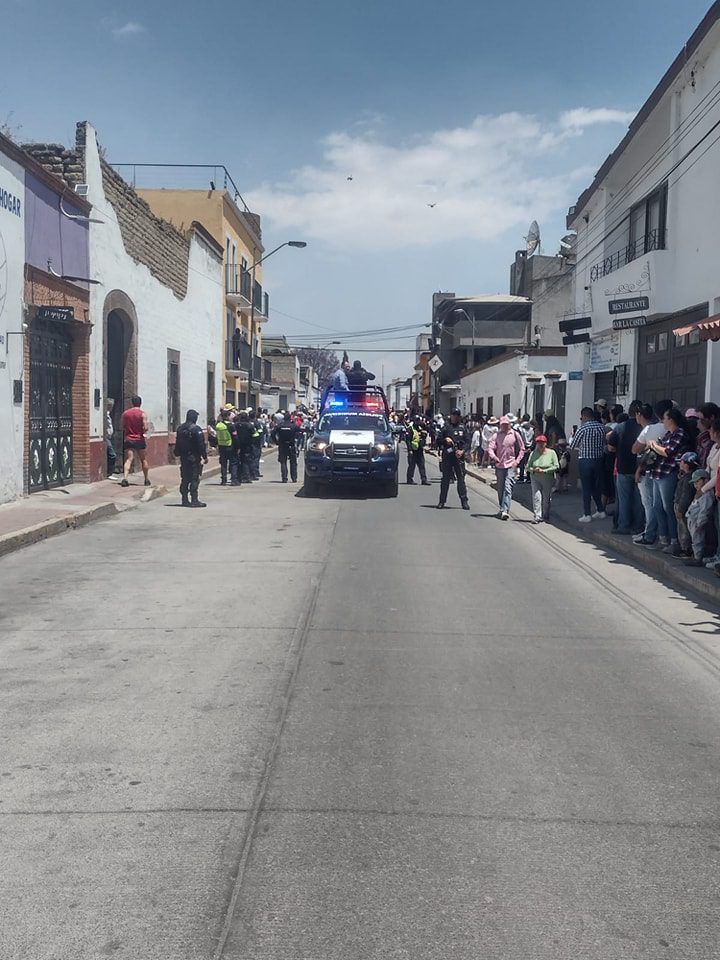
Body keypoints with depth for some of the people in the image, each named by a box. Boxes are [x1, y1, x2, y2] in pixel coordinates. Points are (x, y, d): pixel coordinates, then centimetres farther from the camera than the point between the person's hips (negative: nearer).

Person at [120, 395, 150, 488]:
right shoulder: (142, 413, -6)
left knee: (128, 460, -5)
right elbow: (145, 428, -13)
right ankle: (146, 480, 21)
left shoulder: (125, 413, 5)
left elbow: (123, 427, 10)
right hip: (139, 439, -2)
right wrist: (143, 432, 8)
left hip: (128, 439, 2)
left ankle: (125, 478, -23)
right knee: (144, 460, 12)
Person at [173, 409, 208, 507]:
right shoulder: (196, 429, -13)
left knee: (185, 479, 12)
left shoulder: (180, 429, 9)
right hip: (194, 458, -7)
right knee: (195, 479, -5)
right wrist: (205, 456, -9)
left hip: (183, 458, 7)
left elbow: (177, 444, 15)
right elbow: (201, 445, -14)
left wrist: (178, 453, 23)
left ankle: (185, 499, 15)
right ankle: (194, 500, -6)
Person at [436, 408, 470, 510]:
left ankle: (464, 501, 3)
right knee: (445, 479, 5)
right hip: (447, 456, 0)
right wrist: (445, 440, -13)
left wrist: (462, 451, -8)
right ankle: (442, 501, 12)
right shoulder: (446, 427, 6)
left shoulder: (462, 428, 10)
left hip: (459, 456, 0)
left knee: (461, 478, -1)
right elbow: (438, 440, 7)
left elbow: (468, 441, 8)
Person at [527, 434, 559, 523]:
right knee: (536, 497, -11)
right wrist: (534, 470, -16)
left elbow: (556, 466, -7)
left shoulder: (551, 453, -1)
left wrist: (544, 471, -16)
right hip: (535, 479, 1)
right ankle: (538, 516, -10)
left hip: (547, 479, -1)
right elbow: (528, 467, 5)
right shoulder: (533, 453, 5)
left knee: (546, 498, 5)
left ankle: (545, 516, 21)